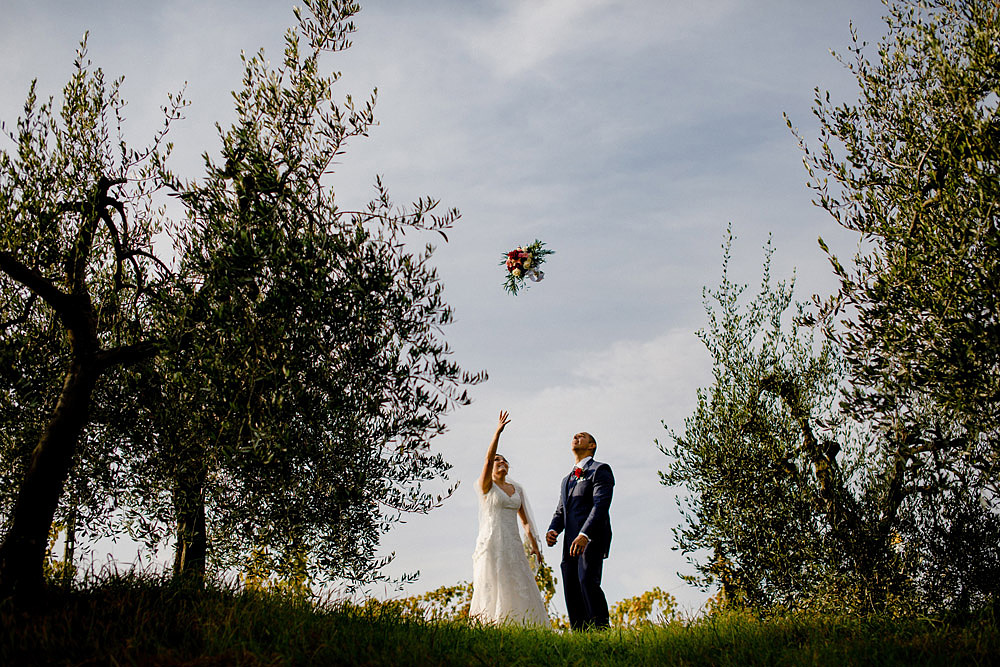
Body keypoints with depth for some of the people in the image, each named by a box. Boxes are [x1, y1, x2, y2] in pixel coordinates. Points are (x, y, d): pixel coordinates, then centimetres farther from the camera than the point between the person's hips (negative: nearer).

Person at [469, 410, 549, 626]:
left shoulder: (517, 489, 17)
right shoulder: (486, 486, 3)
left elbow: (525, 520, 20)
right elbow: (487, 459, -14)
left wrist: (534, 546, 13)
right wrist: (497, 432, -23)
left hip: (513, 546, 5)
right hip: (491, 544, -5)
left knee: (519, 592, 0)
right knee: (492, 591, -10)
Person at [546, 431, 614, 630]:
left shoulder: (600, 470, 4)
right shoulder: (567, 480, 29)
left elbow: (601, 504, -11)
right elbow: (560, 511, 24)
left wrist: (584, 534, -24)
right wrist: (552, 530, 0)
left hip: (591, 538, -7)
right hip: (571, 543, 7)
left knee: (588, 582, -24)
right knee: (571, 590, -1)